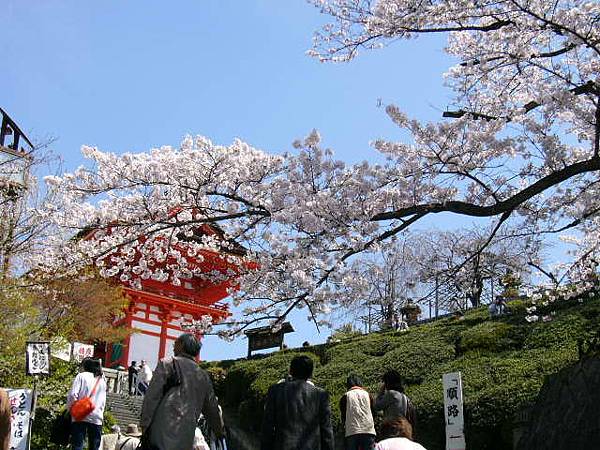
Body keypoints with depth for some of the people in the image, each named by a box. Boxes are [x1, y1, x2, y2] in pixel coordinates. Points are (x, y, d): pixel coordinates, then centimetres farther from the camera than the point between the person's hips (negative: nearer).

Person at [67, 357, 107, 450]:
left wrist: (69, 408, 4)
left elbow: (73, 395, -7)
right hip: (97, 418, 4)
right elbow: (103, 402, 14)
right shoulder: (102, 380, 18)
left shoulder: (81, 376, 3)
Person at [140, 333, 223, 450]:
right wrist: (220, 432, 40)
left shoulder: (167, 364, 5)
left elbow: (152, 396, -3)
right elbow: (211, 407, 26)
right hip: (186, 439, 5)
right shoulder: (203, 376, 19)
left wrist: (144, 425, 0)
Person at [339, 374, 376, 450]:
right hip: (368, 431, 1)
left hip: (351, 432, -1)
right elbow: (372, 413, 18)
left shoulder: (345, 396, 10)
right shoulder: (367, 395, 15)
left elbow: (343, 417, 13)